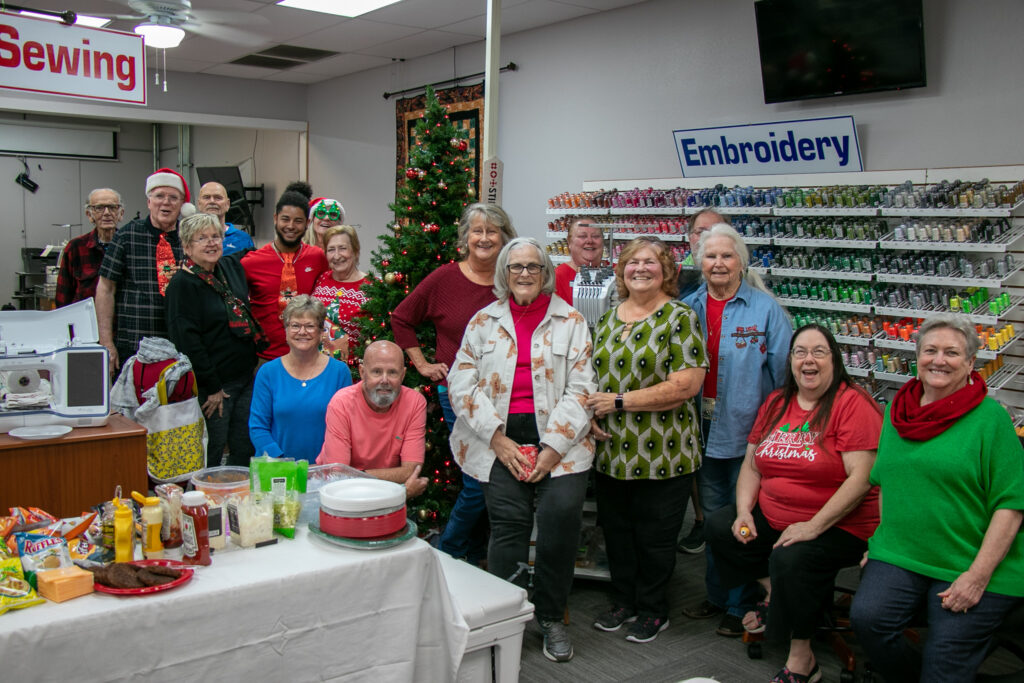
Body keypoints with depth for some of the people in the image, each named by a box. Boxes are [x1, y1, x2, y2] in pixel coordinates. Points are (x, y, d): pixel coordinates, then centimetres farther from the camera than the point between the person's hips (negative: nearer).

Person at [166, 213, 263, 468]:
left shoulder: (231, 268, 9)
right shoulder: (182, 284, -11)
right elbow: (187, 341, -16)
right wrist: (212, 387, -16)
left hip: (246, 378, 7)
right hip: (211, 386, -7)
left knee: (245, 452, 12)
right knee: (211, 457, 0)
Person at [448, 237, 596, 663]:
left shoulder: (571, 321, 9)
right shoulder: (484, 321, 12)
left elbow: (581, 389, 2)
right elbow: (462, 384, 5)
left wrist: (553, 449, -9)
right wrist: (499, 441, -6)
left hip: (558, 439, 0)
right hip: (501, 439, 1)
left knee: (561, 512, -17)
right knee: (508, 520, -15)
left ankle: (551, 618, 4)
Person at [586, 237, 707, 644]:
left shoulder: (679, 318, -9)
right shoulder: (607, 319, 11)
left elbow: (686, 385, -18)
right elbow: (592, 374, 17)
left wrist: (618, 401, -17)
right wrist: (591, 412, -4)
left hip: (661, 454, -5)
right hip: (610, 452, 6)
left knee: (655, 537, 7)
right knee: (616, 530, 16)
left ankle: (653, 611, 26)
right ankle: (624, 602, 34)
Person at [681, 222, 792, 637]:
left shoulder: (765, 309, -6)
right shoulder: (688, 308, 5)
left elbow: (784, 370, -7)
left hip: (747, 430, -4)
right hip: (704, 428, 4)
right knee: (712, 515, 17)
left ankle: (741, 607, 20)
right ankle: (716, 596, 33)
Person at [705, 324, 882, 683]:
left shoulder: (853, 404, -14)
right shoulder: (776, 404, 8)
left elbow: (861, 477, -21)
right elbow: (751, 465, 12)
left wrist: (813, 526, -25)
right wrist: (744, 511, -5)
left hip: (838, 525, -7)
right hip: (772, 515, 8)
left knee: (790, 560, -30)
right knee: (719, 526, -4)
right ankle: (774, 595, 14)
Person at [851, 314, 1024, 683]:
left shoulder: (990, 417, -6)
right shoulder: (897, 411, 11)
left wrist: (978, 576, -16)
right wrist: (878, 541, 10)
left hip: (971, 567, -3)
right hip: (899, 556, 4)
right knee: (867, 617, -20)